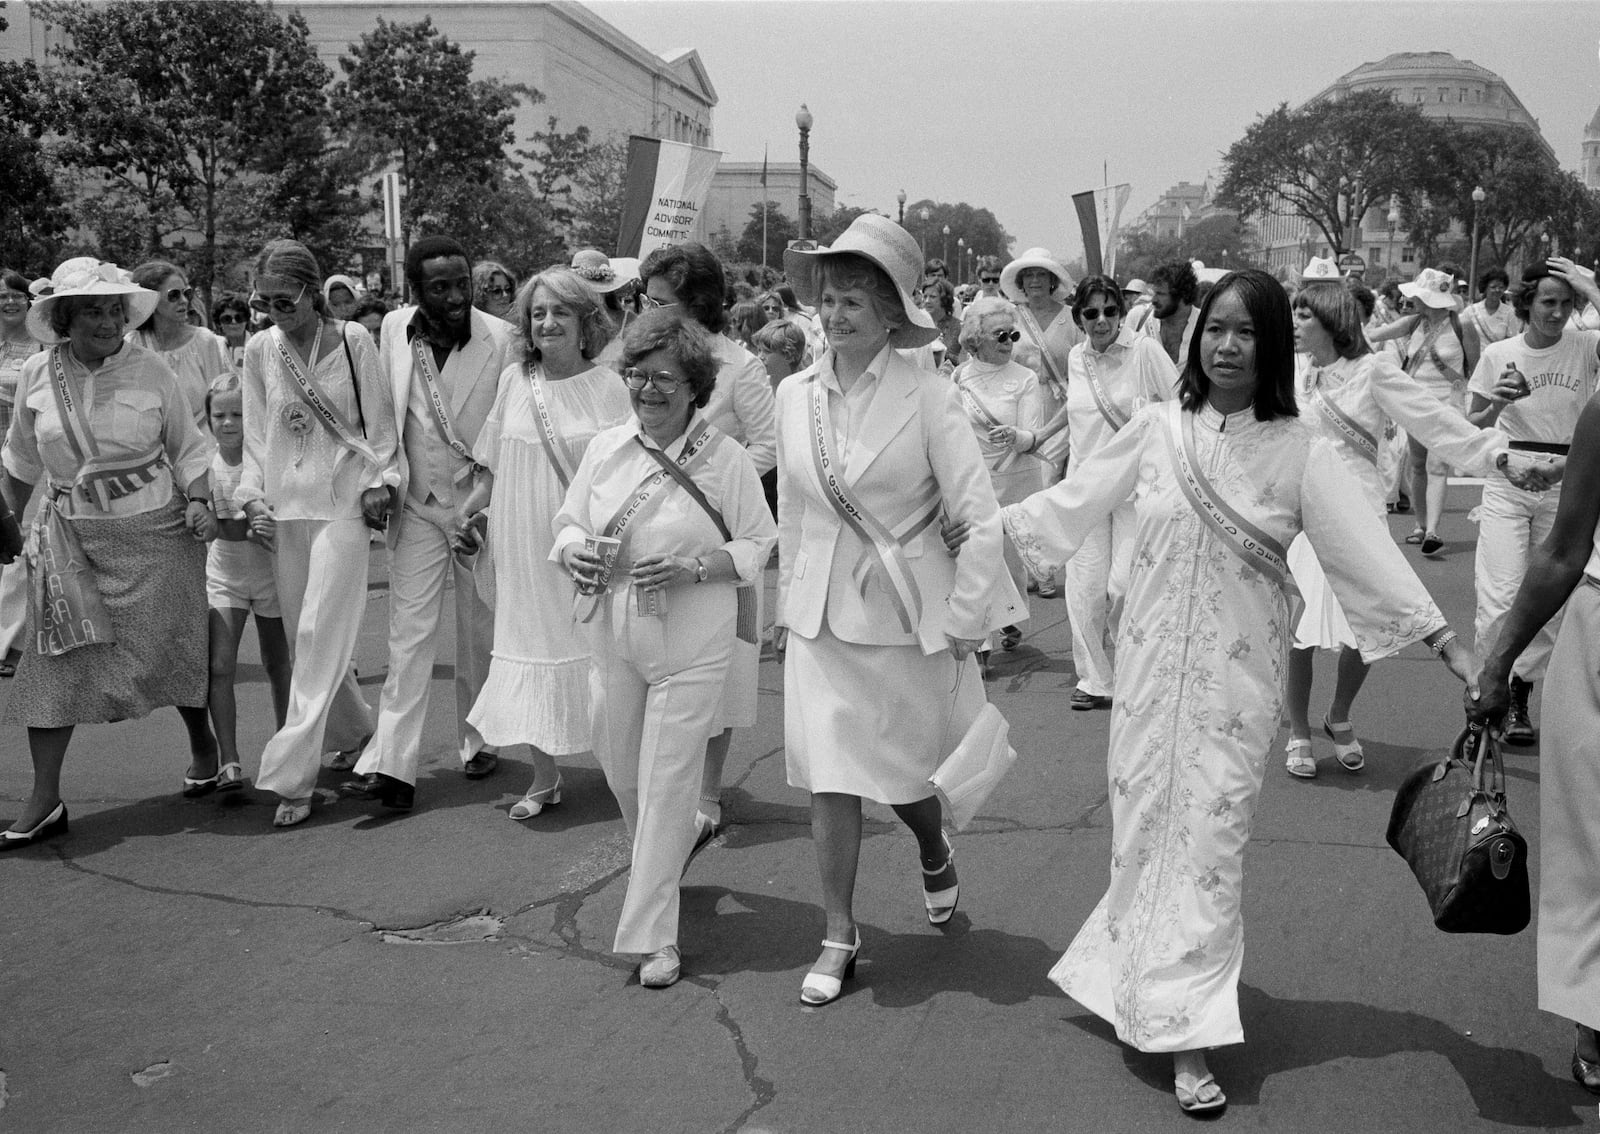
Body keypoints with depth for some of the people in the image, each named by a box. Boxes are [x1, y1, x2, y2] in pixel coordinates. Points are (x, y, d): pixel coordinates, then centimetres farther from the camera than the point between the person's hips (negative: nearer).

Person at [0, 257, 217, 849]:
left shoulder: (150, 370, -5)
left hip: (154, 530, -2)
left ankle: (202, 744, 35)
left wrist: (199, 500, -11)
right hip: (71, 533, 2)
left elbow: (187, 446, 4)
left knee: (170, 646, 6)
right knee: (53, 658, -3)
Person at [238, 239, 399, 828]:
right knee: (304, 639, 9)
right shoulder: (260, 349, 5)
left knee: (319, 636, -10)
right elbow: (256, 430, 10)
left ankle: (290, 777, -9)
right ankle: (355, 732, 33)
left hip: (341, 503, -4)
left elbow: (378, 420, 1)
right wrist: (253, 492, 1)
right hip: (284, 508, 5)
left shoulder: (352, 340, -5)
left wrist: (378, 482, -4)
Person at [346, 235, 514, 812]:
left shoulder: (502, 337, -12)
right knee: (409, 632, -4)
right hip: (416, 504, 1)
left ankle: (478, 742, 28)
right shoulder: (394, 329, -2)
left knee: (480, 633, 11)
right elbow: (384, 412, 10)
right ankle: (391, 764, -5)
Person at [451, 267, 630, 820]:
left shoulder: (608, 386, -4)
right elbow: (493, 462, 14)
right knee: (534, 645, 7)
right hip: (526, 544, 3)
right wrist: (471, 502, 3)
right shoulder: (514, 380, 4)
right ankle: (544, 777, 19)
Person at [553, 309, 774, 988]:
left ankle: (654, 935, 8)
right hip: (613, 638, 5)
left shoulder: (726, 458, -8)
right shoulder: (604, 449, 4)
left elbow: (758, 545, -4)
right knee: (619, 769, 17)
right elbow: (570, 521, 13)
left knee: (668, 785, -2)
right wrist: (573, 552, -10)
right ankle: (662, 860, 48)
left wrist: (693, 567, -19)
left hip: (692, 648, -4)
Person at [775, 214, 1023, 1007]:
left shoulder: (928, 398, -13)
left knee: (903, 775, 12)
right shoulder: (795, 396, 0)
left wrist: (960, 622, -12)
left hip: (904, 614, -3)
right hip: (821, 619, 3)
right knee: (829, 781, 4)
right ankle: (839, 939, 18)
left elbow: (982, 520, -13)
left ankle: (935, 854, 46)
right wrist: (788, 605, 12)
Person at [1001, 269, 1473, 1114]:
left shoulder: (1299, 453, -6)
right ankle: (1150, 987, 27)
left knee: (1208, 836, -1)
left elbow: (1365, 549, -8)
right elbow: (1073, 498, 10)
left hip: (1236, 673, -2)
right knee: (1143, 820, 7)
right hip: (1151, 659, 2)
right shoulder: (1158, 428, -1)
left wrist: (1449, 645, -13)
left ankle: (1186, 1039, 6)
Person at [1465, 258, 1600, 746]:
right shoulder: (1498, 354, 0)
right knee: (1502, 596, -9)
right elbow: (1471, 426, 8)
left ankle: (1521, 692, 21)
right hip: (1507, 480, -1)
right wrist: (1497, 404, -14)